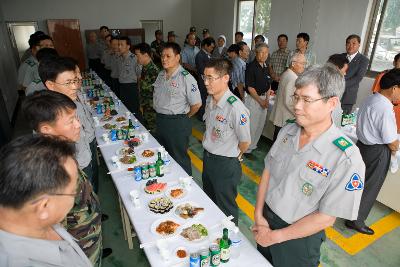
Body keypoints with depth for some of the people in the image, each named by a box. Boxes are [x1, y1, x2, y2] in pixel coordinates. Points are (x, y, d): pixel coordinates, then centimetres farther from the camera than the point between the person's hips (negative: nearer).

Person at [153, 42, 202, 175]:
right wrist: (160, 115, 11)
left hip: (178, 124, -8)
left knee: (179, 158, 6)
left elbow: (196, 104, -18)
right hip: (159, 120, 8)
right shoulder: (161, 74, 6)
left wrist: (184, 117, -5)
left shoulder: (186, 78, -18)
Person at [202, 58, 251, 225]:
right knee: (209, 200, 28)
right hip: (207, 157, 8)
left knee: (226, 207, 15)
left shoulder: (235, 107, -28)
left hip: (226, 164, -8)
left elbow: (245, 142, -19)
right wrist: (209, 152, 10)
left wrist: (232, 156, -3)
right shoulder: (210, 100, -3)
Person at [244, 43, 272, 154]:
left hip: (263, 99, 8)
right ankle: (247, 148, 14)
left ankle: (253, 145, 32)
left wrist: (267, 99, 2)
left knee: (260, 125, 15)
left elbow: (269, 84, 16)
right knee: (251, 125, -2)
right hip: (253, 99, -8)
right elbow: (250, 88, -16)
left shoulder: (266, 67, 9)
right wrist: (260, 101, -13)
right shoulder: (251, 67, -13)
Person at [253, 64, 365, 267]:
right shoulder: (287, 131, -9)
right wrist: (259, 216, -6)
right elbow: (268, 171, -1)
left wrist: (275, 236, -15)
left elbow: (326, 218, -21)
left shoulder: (346, 158, -26)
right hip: (265, 221, 5)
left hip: (300, 237, -5)